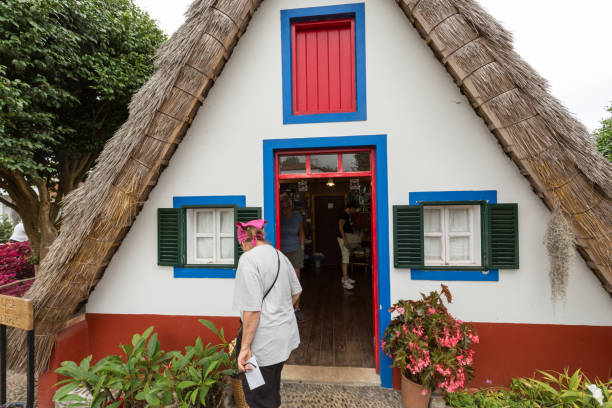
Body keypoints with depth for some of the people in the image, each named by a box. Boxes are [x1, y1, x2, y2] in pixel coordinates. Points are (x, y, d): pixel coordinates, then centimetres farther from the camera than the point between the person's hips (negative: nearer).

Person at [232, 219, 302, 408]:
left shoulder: (249, 259, -18)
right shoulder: (281, 256, 5)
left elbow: (252, 309, -23)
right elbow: (296, 293, 15)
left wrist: (245, 347, -16)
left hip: (265, 343, -8)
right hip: (285, 335, 8)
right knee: (273, 388, 28)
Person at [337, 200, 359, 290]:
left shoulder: (349, 216, 15)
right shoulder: (343, 215, -15)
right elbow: (340, 227, -23)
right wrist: (345, 239, -26)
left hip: (348, 239, 10)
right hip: (344, 239, -10)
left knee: (347, 259, 15)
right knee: (345, 260, -11)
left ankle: (345, 277, 26)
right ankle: (345, 281, -10)